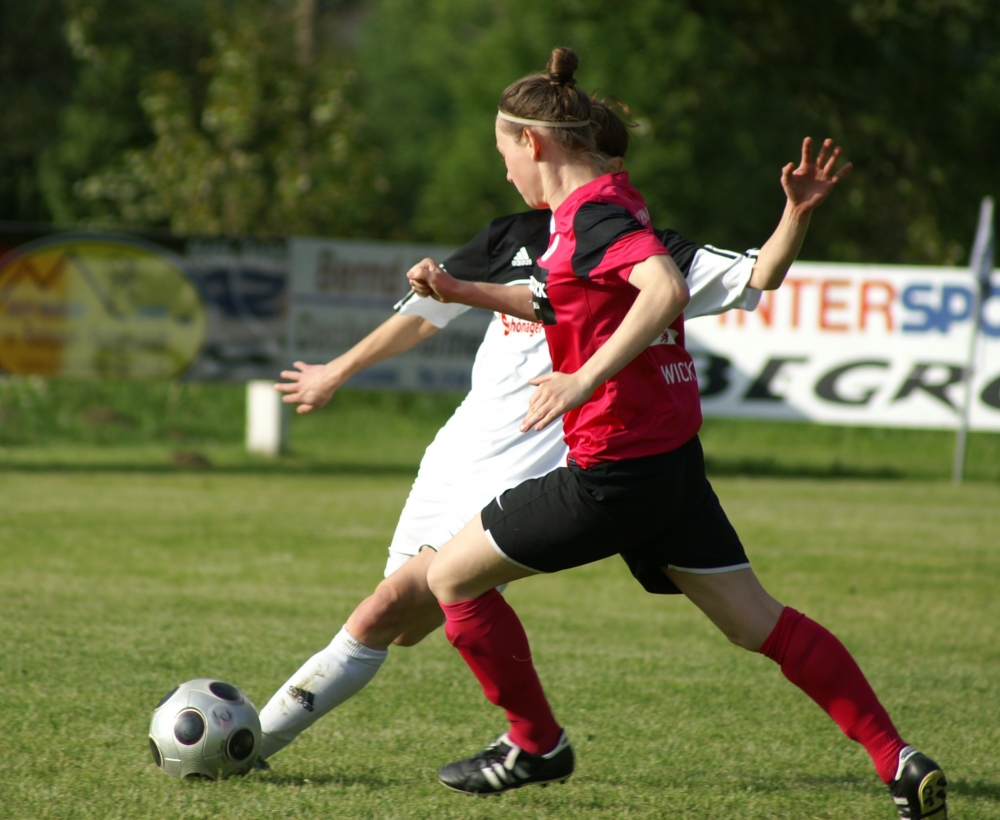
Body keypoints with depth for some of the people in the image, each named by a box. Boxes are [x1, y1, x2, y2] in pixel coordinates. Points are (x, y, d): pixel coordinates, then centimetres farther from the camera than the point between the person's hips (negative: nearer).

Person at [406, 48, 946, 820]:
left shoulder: (593, 211, -15)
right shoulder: (609, 204, 14)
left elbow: (666, 290, -33)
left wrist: (584, 380, -35)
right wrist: (465, 291, 29)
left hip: (617, 467, -9)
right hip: (672, 457, 10)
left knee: (453, 575, 5)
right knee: (756, 620, 9)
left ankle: (535, 744, 17)